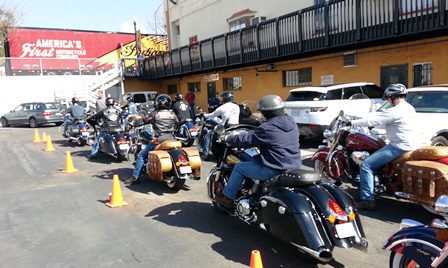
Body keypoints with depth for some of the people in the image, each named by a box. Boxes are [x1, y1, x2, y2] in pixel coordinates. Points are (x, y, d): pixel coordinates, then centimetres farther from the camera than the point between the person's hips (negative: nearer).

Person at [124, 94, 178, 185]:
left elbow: (145, 121, 3)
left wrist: (138, 118, 21)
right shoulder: (172, 114, 8)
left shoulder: (155, 113, -3)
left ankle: (135, 177, 3)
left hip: (159, 139, -5)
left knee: (141, 155, 5)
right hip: (171, 139, 5)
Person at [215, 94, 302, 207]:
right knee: (255, 160, 32)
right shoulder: (291, 124, 6)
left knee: (239, 167, 10)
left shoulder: (267, 128, -19)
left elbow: (245, 139, -11)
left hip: (274, 170, -8)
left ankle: (227, 197, 23)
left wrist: (228, 138, 6)